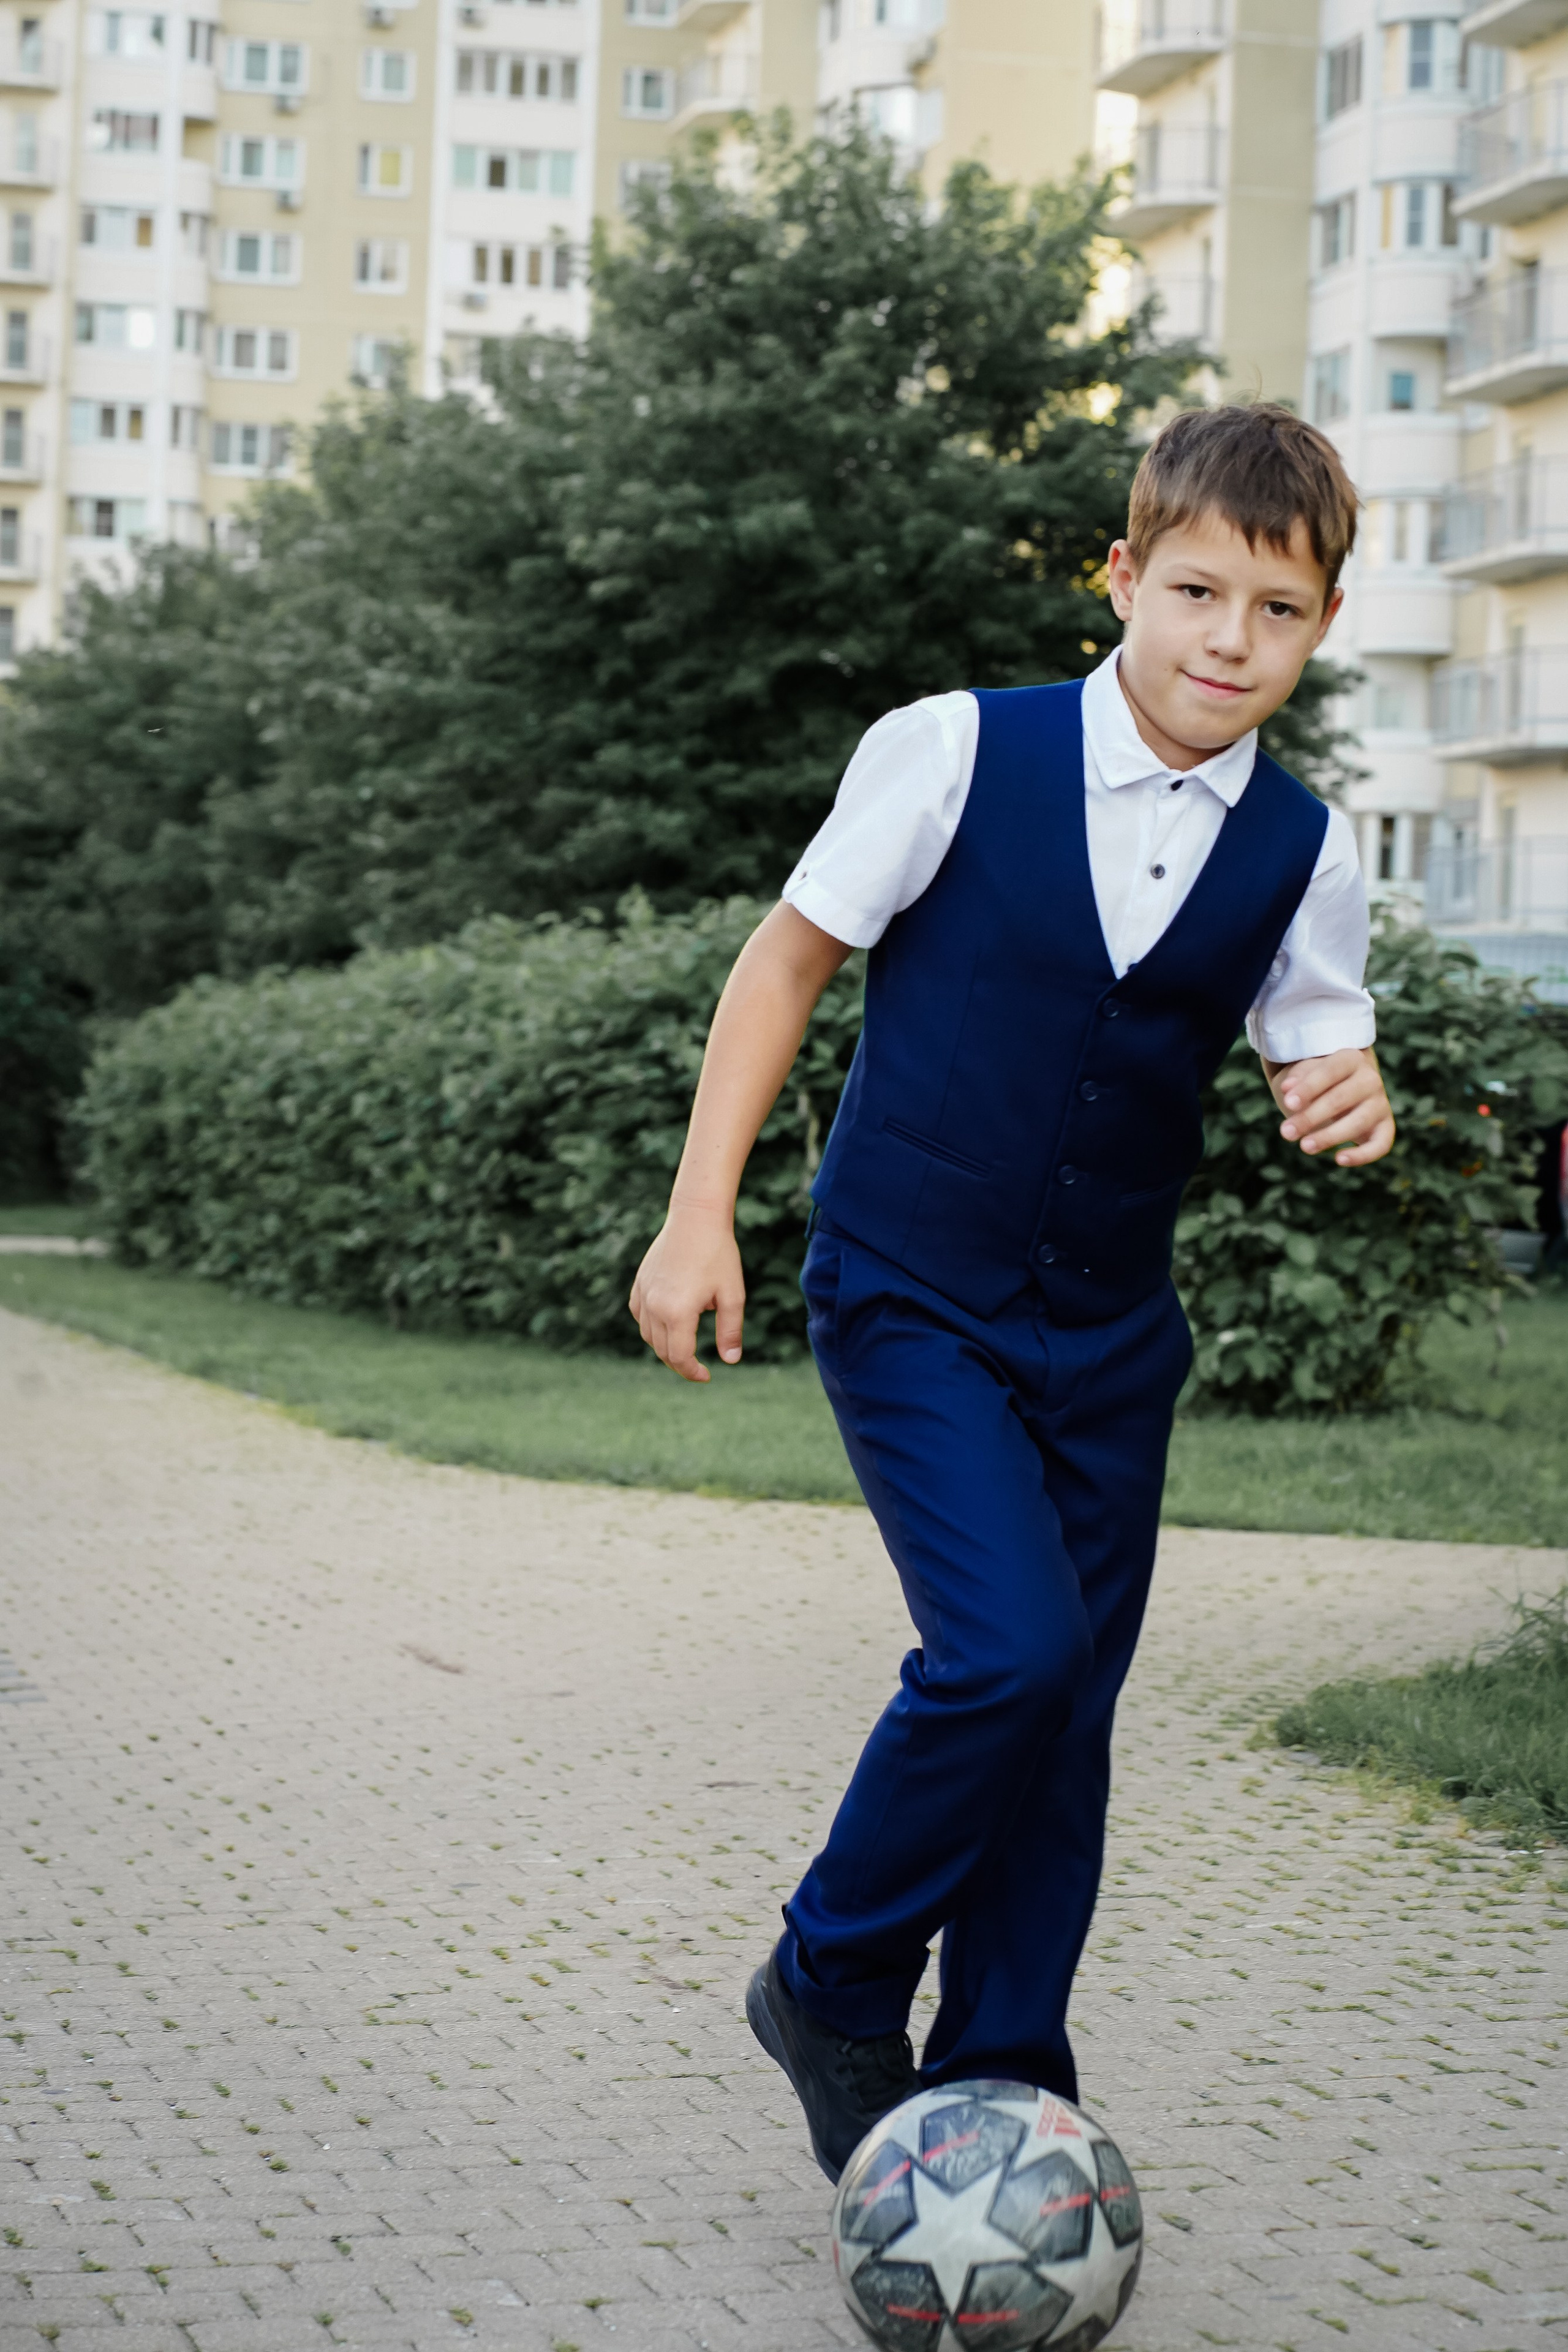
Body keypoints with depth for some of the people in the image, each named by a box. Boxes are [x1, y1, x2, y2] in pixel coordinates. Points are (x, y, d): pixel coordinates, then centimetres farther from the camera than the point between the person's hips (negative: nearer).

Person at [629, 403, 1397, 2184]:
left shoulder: (1298, 850, -1)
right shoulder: (956, 755, -11)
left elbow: (1315, 1052, 9)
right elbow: (792, 954, -3)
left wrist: (1350, 1102, -17)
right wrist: (699, 1215, -6)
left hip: (1109, 1335, 4)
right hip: (909, 1300, -4)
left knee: (1064, 1717, 7)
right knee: (1009, 1648, -20)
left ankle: (996, 2090, 22)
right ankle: (831, 1987, 4)